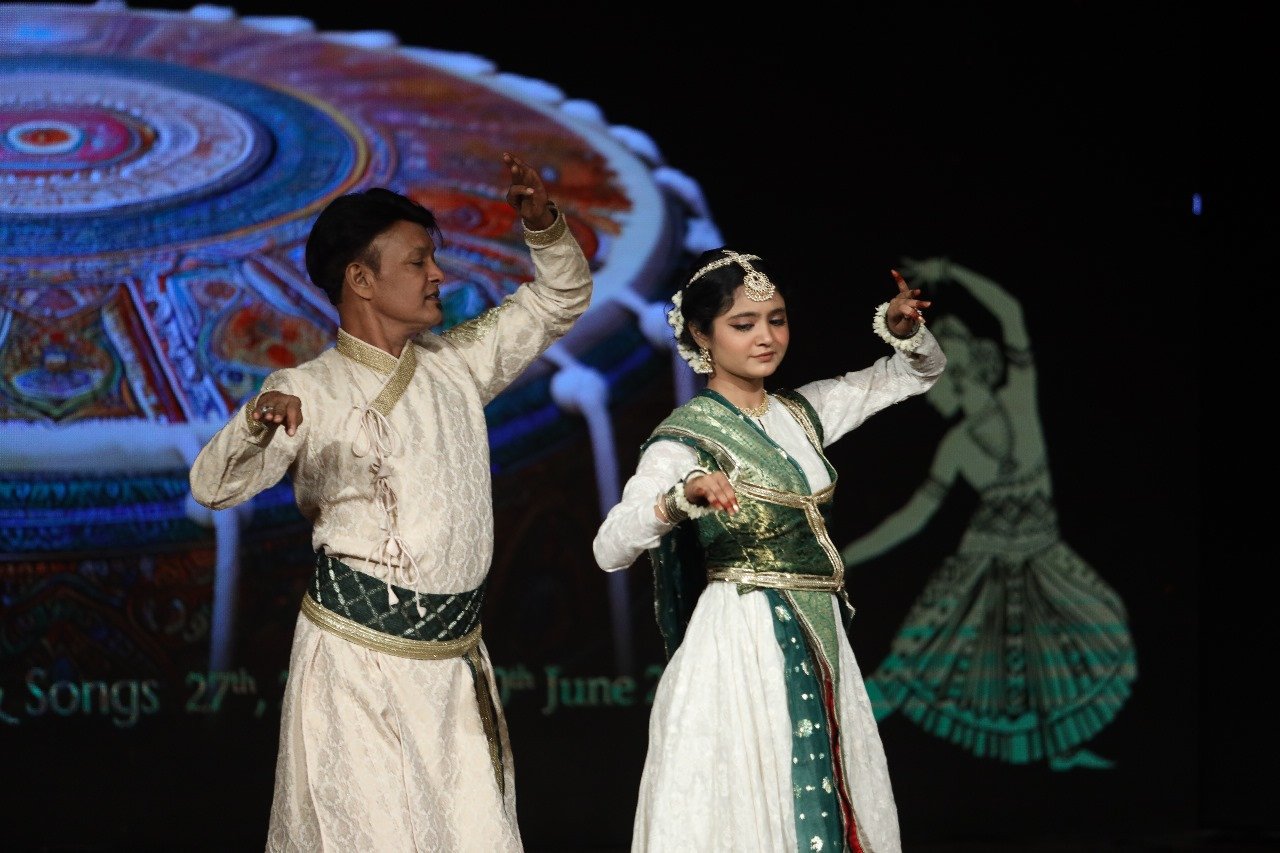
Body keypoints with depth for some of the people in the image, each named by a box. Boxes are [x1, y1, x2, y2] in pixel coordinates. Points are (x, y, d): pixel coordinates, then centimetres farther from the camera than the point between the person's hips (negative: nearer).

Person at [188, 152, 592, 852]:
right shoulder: (310, 393, -6)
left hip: (455, 656, 5)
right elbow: (213, 487, -16)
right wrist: (255, 423, -36)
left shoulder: (455, 366, 11)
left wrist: (542, 221, 1)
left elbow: (560, 299, 20)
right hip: (359, 657, -5)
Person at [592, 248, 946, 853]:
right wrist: (682, 496, -40)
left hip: (817, 642, 7)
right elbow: (609, 549, -23)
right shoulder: (685, 437, -11)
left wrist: (903, 329, -3)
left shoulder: (800, 413, 9)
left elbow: (918, 374, 19)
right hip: (742, 645, -7)